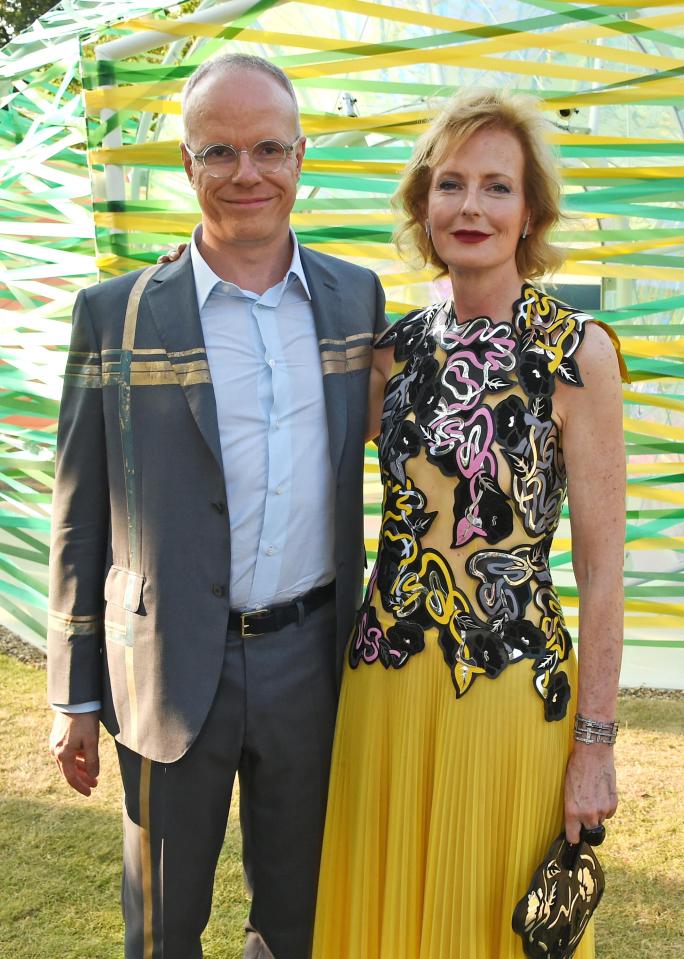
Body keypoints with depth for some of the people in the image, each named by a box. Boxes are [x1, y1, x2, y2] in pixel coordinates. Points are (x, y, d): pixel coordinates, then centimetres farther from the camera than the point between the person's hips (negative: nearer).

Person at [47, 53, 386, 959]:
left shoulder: (357, 296, 2)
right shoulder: (115, 314, -6)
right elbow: (80, 514, -2)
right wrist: (75, 694, 0)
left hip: (312, 657, 3)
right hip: (172, 670, -2)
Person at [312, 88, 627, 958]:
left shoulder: (575, 351, -11)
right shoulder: (399, 347, 3)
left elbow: (601, 568, -9)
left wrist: (596, 743, -8)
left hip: (513, 687, -4)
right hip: (384, 677, 4)